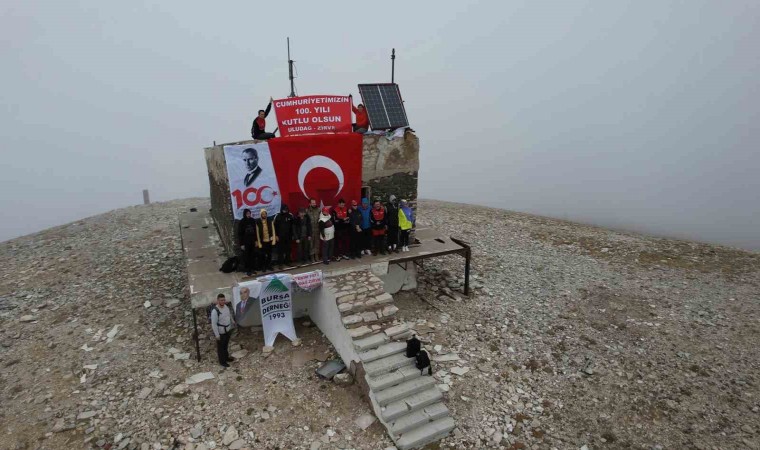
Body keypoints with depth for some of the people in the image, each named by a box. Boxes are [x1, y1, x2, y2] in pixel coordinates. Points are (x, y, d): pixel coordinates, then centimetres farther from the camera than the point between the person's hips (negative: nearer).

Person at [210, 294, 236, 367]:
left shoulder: (226, 306, -5)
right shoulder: (215, 311, -27)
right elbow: (214, 324, -23)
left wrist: (233, 322, 21)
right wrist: (217, 335, -20)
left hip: (228, 330, 7)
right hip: (221, 332, -7)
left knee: (226, 345, 26)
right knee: (221, 347, 12)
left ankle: (226, 357, 46)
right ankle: (222, 361, 30)